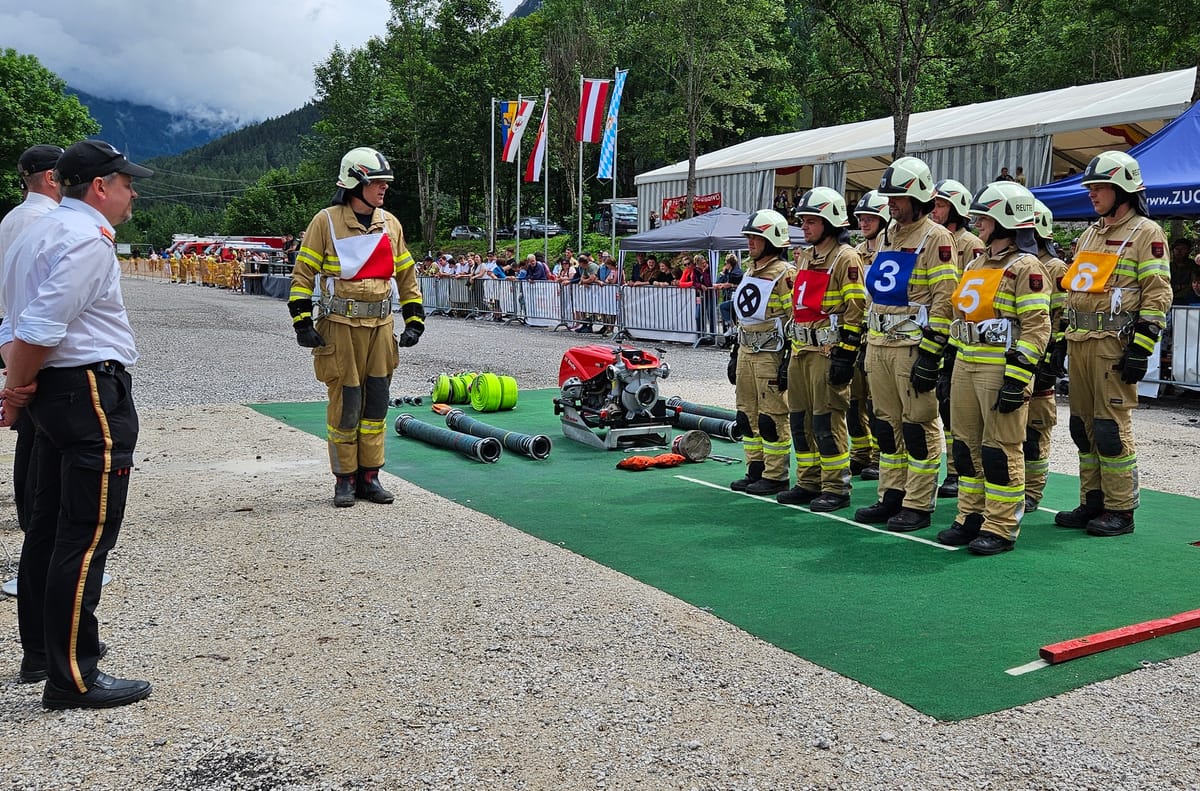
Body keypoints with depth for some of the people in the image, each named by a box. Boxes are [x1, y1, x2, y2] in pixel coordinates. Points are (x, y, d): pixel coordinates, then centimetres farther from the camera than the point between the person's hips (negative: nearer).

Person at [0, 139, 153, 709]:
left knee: (48, 527, 16)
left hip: (53, 391, 10)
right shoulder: (90, 237, -14)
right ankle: (73, 678, -1)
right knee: (88, 536, -6)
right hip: (92, 391, -10)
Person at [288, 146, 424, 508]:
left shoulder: (390, 223, 10)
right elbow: (303, 273, -2)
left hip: (381, 325, 5)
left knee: (376, 404, 8)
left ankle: (369, 475, 19)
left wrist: (414, 321, 10)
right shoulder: (326, 221, -4)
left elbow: (406, 274, 16)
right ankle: (345, 478, 13)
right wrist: (302, 323, -9)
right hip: (340, 325, -5)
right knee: (345, 403, -1)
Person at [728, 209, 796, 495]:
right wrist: (735, 355, 21)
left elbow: (796, 321, -15)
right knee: (747, 415, 11)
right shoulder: (750, 272, 17)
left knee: (772, 417, -4)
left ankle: (776, 477, 4)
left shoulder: (784, 274, -11)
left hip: (770, 355, -9)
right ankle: (756, 470, 21)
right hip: (746, 352, 9)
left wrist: (789, 362, -18)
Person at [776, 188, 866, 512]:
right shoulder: (804, 258, 18)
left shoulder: (845, 258, -8)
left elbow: (855, 310, -14)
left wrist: (845, 355, -19)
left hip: (829, 351, -9)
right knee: (800, 419, 11)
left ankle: (836, 488, 3)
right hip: (802, 351, 9)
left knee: (827, 421, -6)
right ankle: (809, 483, 22)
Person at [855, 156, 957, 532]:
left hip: (914, 346, -8)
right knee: (887, 424, 12)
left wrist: (930, 354, -18)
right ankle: (891, 497, 21)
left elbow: (944, 299, -14)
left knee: (919, 425, -2)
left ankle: (918, 506, 5)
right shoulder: (888, 236, 17)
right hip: (879, 345, 8)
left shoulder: (935, 238, -8)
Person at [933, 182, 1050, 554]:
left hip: (1001, 369, -8)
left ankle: (1001, 528, 6)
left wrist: (1016, 379, -21)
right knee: (967, 445, 12)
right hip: (966, 366, 9)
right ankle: (971, 517, 22)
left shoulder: (1025, 267, -9)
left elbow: (1036, 327, -15)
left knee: (1001, 449, -2)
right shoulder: (976, 263, 17)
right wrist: (950, 363, 19)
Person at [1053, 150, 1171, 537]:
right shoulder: (1090, 234, 20)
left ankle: (1120, 511, 3)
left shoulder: (1146, 233, -4)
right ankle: (1092, 502, 19)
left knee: (1112, 427, -6)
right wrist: (1063, 339, 19)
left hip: (1115, 343, -8)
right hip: (1079, 342, 8)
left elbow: (1157, 295, -11)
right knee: (1083, 425, 10)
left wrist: (1140, 349, -18)